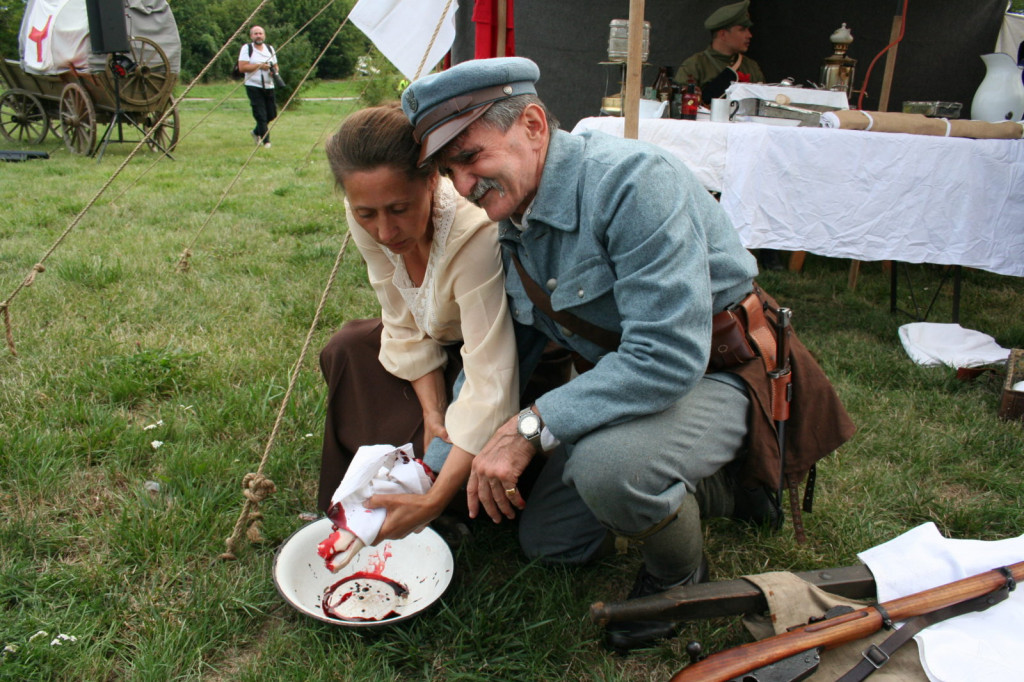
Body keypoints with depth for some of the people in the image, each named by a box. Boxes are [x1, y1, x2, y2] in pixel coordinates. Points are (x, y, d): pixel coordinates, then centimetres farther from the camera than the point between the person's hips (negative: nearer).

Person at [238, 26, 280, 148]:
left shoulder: (270, 49, 14)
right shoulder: (247, 48, -3)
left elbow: (275, 66, 19)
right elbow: (242, 67, -11)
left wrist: (274, 71, -5)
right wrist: (259, 66, -15)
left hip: (268, 86, 5)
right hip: (254, 86, -5)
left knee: (272, 114, 8)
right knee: (261, 115, -9)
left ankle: (257, 132, 32)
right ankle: (266, 141, -3)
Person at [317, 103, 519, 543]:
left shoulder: (475, 233, -40)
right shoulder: (366, 222, -20)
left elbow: (490, 381, -41)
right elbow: (407, 326, -9)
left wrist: (433, 502, -43)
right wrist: (432, 409, -20)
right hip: (443, 337, 7)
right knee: (346, 352, -4)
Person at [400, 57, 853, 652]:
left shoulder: (632, 180, -29)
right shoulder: (513, 218, -2)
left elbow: (669, 355, -36)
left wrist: (533, 427, -34)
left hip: (720, 372, -8)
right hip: (621, 379, 9)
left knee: (605, 463, -38)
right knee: (546, 540, 12)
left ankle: (679, 577, -3)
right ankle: (714, 487, 24)